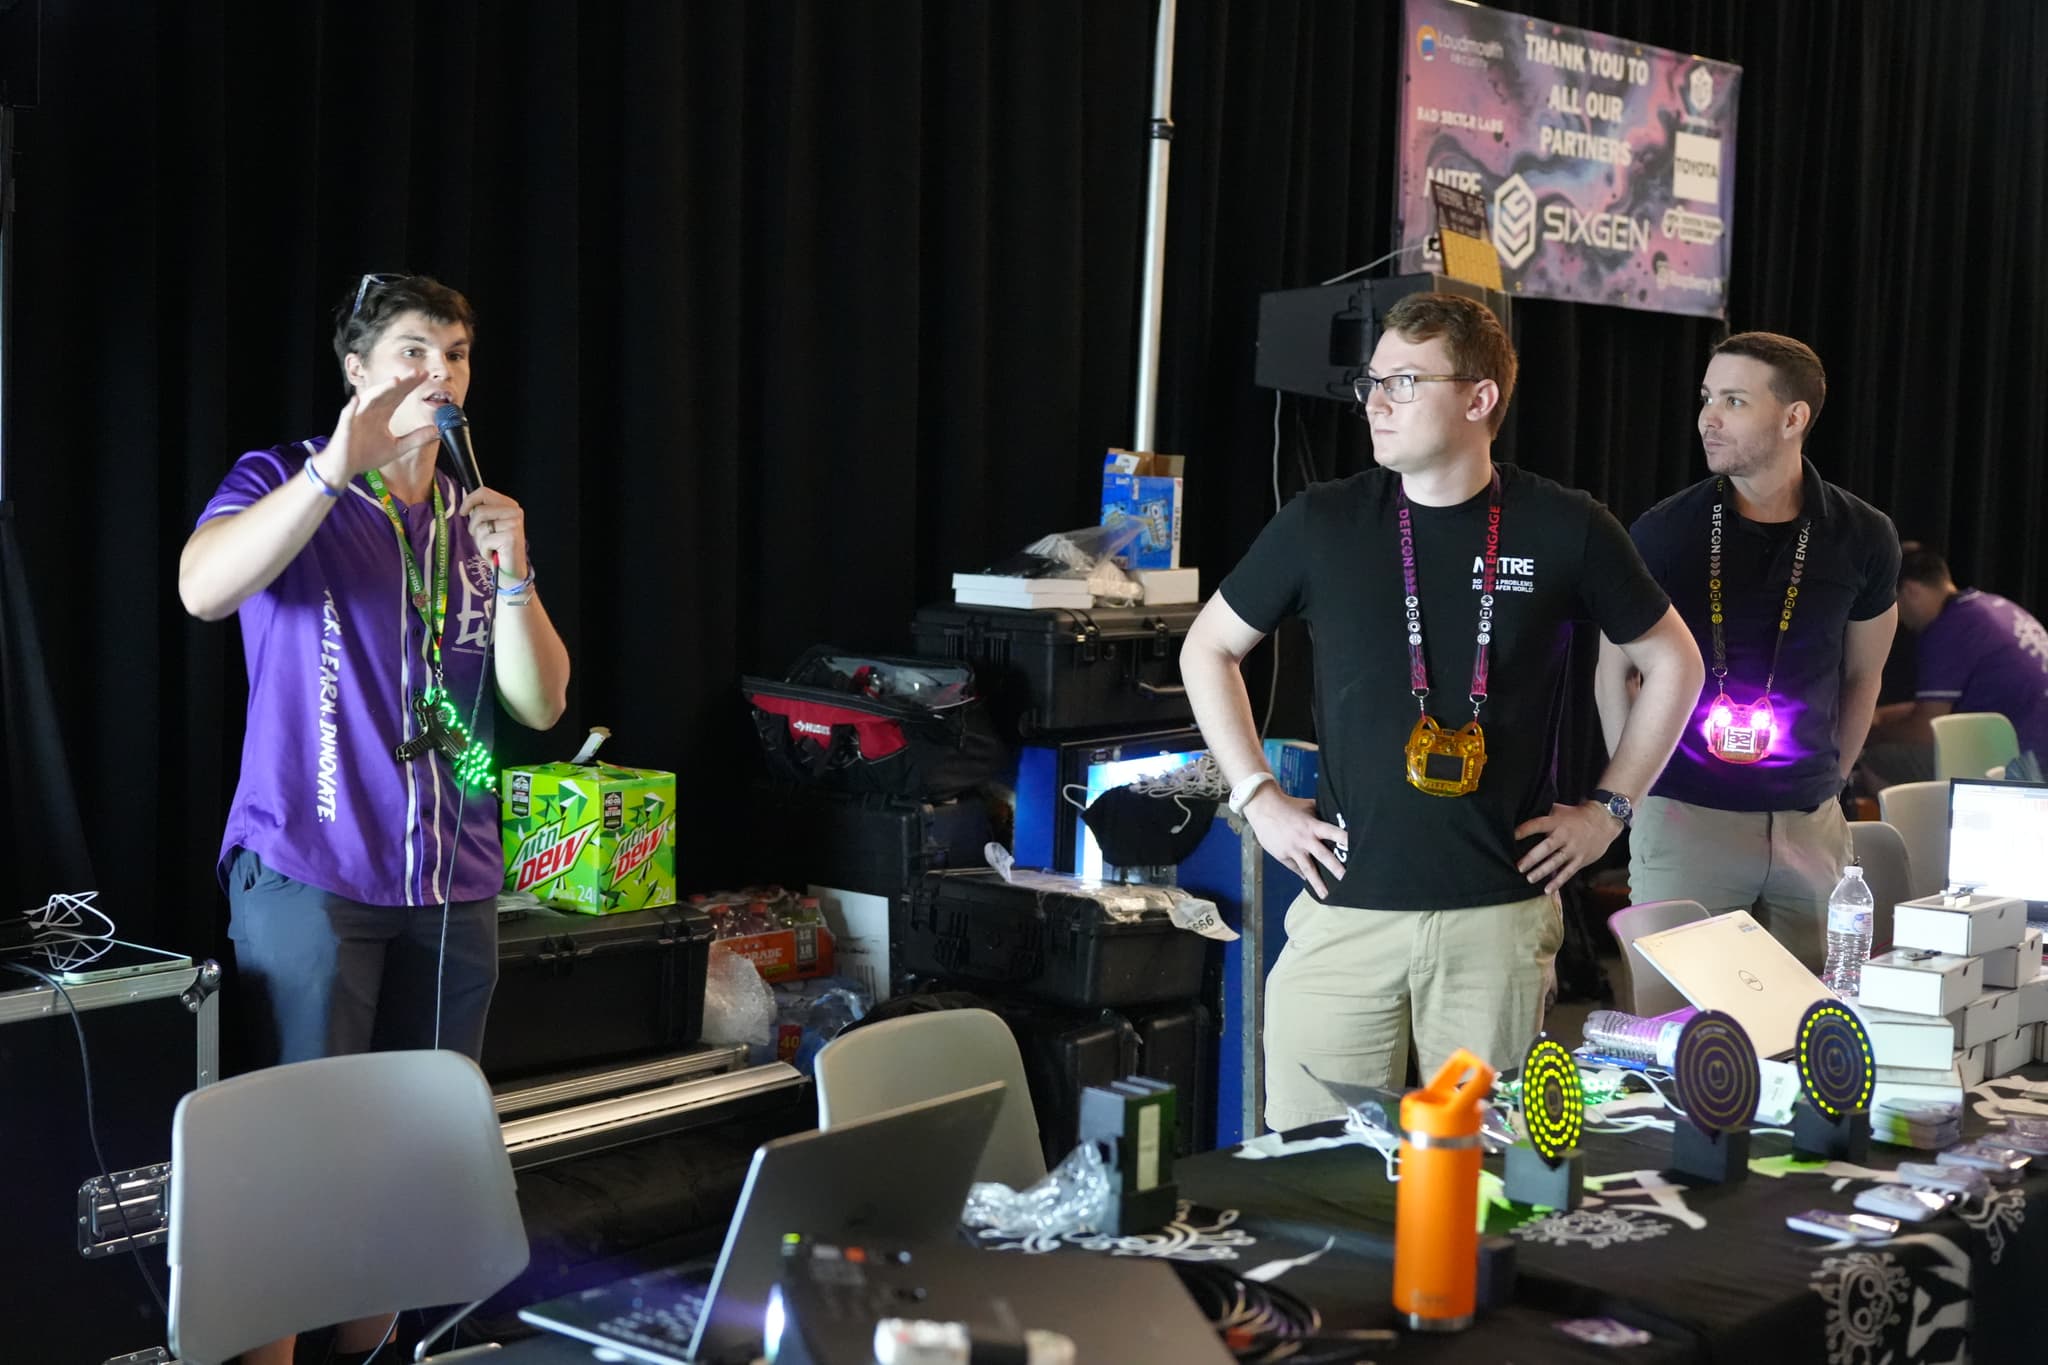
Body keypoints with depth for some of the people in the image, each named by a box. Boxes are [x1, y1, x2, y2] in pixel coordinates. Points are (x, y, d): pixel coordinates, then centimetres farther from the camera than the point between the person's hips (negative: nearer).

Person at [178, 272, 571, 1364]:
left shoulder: (477, 519, 14)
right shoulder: (286, 482, 1)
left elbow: (541, 704, 7)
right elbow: (202, 589, -22)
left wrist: (512, 572, -8)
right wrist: (339, 465, -27)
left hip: (451, 880, 5)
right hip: (310, 868, -5)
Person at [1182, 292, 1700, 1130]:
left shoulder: (1564, 530, 0)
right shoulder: (1323, 524, 2)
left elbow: (1672, 662, 13)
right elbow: (1208, 649, 14)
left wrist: (1609, 808, 8)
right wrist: (1257, 797, 5)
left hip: (1500, 917, 0)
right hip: (1345, 907, 1)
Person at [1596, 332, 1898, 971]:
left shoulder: (1862, 537, 1)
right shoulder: (1664, 533, -4)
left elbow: (1862, 675, 13)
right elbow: (1614, 670, 4)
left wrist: (1828, 783, 11)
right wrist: (1637, 792, 2)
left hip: (1810, 827, 2)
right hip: (1683, 820, -2)